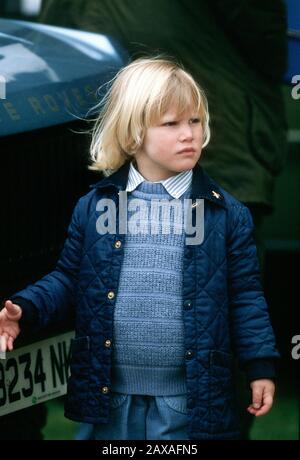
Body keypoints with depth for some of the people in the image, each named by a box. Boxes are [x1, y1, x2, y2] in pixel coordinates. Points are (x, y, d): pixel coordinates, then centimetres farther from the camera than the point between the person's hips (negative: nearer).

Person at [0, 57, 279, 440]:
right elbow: (69, 279, 10)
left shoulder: (227, 213, -1)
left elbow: (245, 296, 4)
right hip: (109, 395, 2)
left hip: (190, 398, -1)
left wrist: (261, 366, 0)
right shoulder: (95, 207, 2)